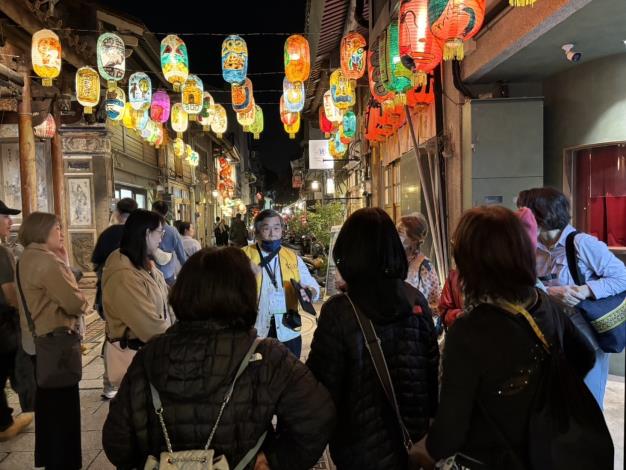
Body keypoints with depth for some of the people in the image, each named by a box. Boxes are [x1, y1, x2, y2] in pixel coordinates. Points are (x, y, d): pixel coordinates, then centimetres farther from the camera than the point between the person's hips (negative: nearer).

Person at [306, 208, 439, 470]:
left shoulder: (339, 311, -22)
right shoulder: (416, 300, -8)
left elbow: (324, 382, -17)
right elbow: (432, 365, 1)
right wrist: (428, 416, 14)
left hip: (362, 444, -4)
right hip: (413, 437, 4)